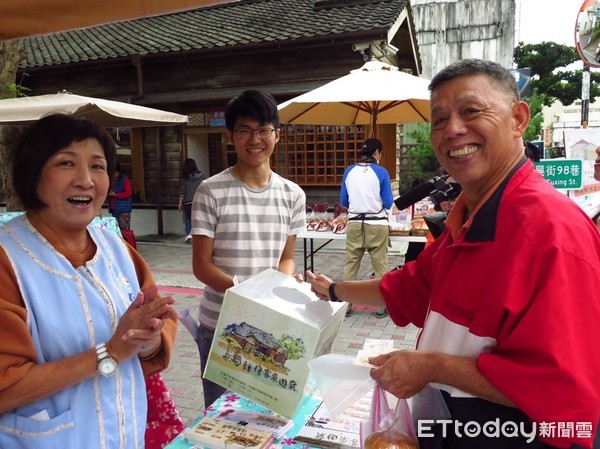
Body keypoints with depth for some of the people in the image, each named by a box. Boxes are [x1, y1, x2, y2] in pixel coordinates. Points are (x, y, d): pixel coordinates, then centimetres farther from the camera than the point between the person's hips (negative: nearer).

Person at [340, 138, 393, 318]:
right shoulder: (381, 172, -6)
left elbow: (344, 202, 9)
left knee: (350, 266, 10)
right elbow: (388, 203, -4)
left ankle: (346, 305, 16)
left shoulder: (349, 171, 3)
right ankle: (381, 307, 16)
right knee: (380, 267, 8)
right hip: (377, 224, -2)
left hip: (354, 224, 3)